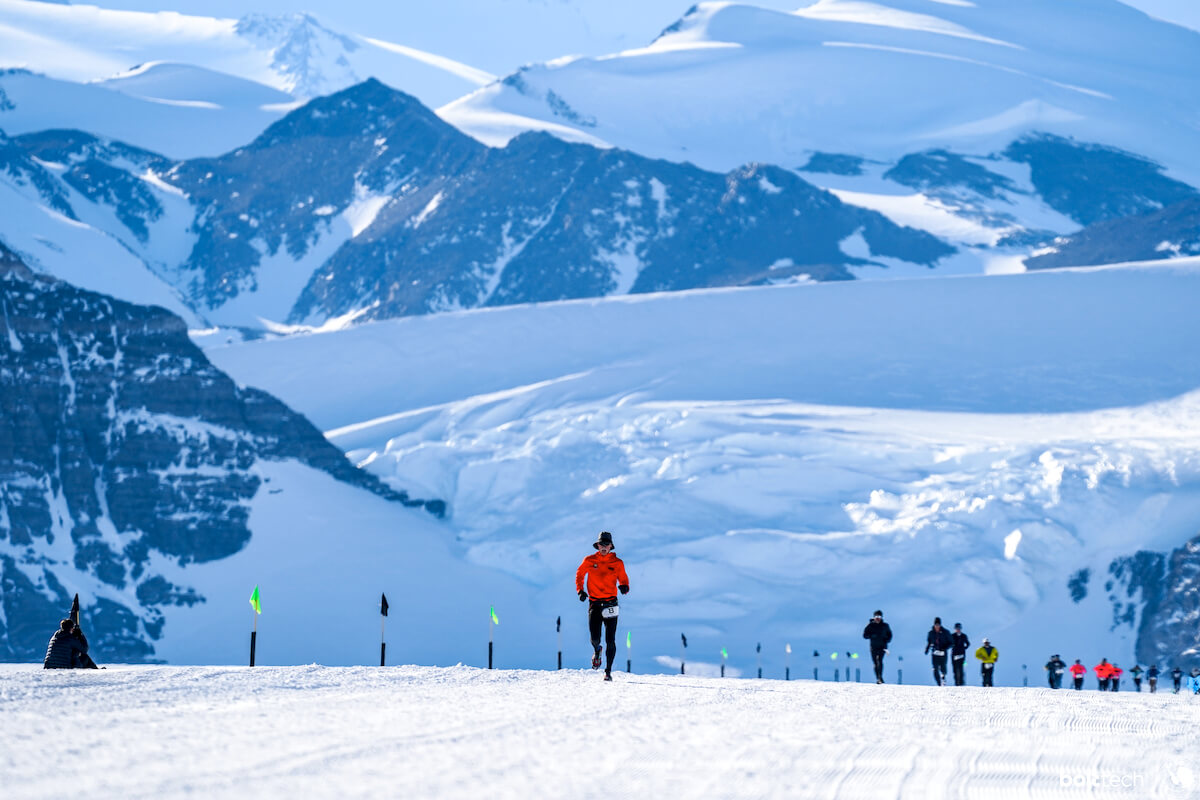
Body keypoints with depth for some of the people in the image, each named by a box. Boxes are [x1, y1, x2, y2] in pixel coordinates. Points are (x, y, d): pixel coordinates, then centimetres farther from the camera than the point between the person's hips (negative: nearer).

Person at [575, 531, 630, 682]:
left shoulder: (617, 563, 2)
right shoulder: (589, 561, 3)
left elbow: (624, 580, 7)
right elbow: (579, 575, 16)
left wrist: (624, 587, -17)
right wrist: (580, 591, 1)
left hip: (610, 604, 0)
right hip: (594, 603, 0)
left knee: (610, 640, -5)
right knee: (595, 638, -9)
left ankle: (608, 671, 5)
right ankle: (596, 651, 29)